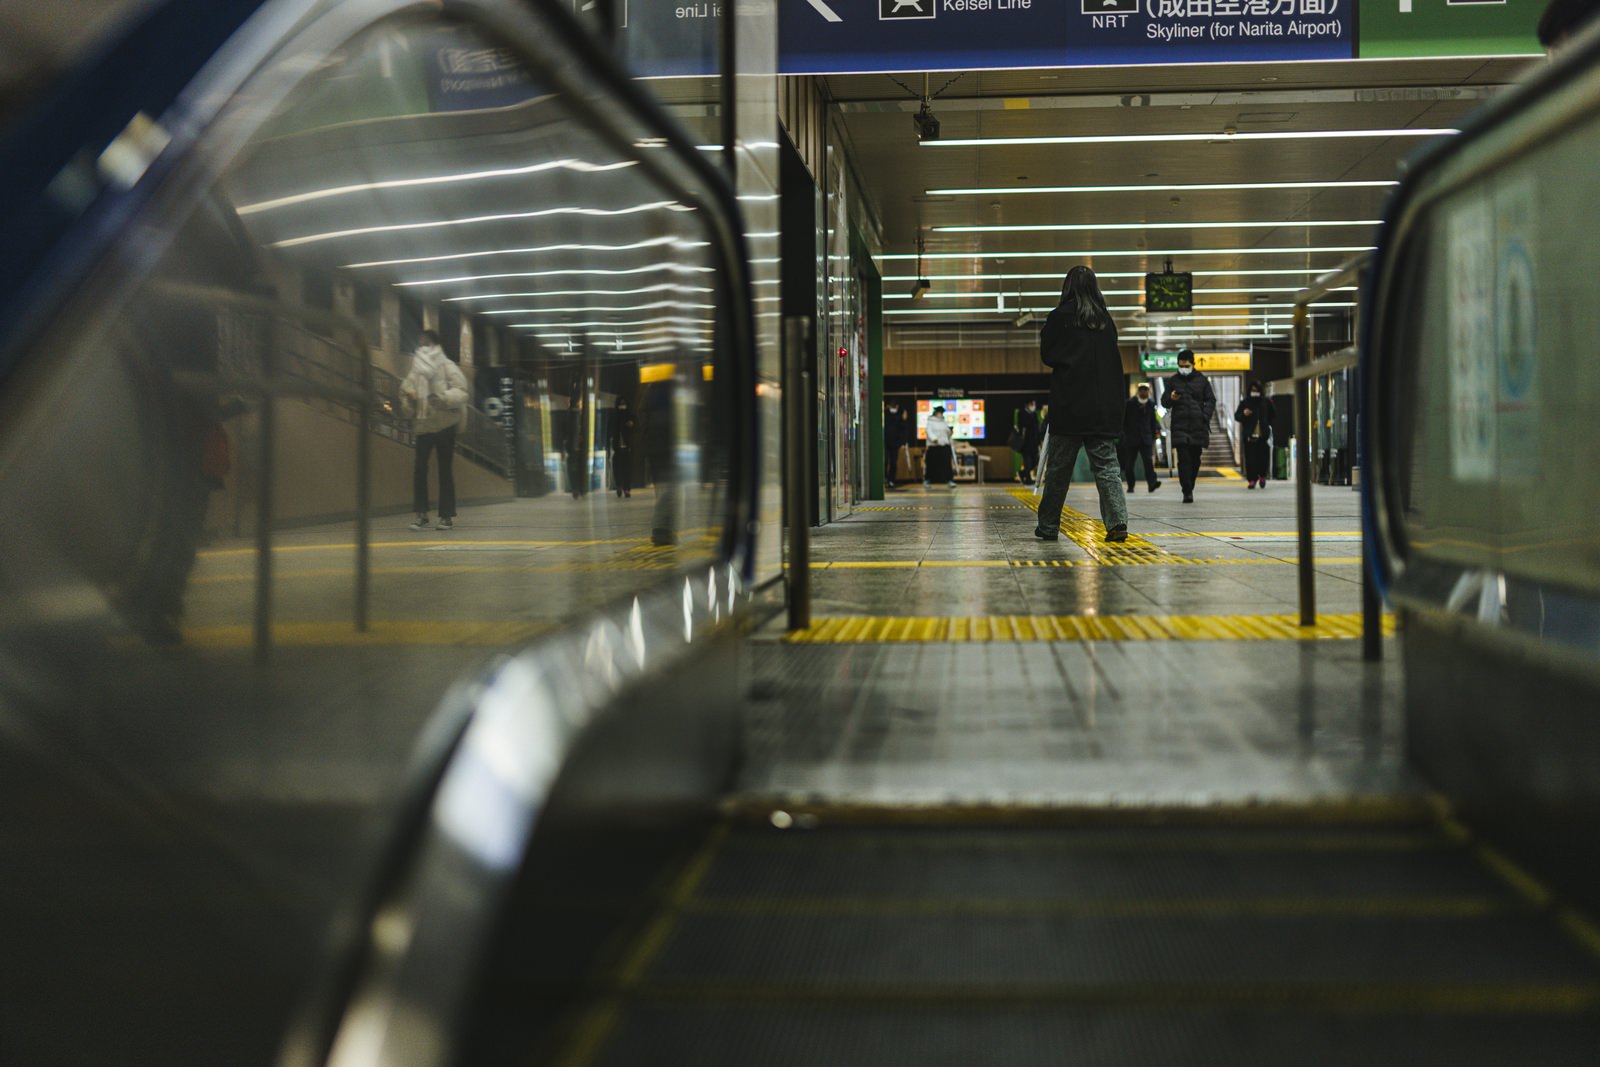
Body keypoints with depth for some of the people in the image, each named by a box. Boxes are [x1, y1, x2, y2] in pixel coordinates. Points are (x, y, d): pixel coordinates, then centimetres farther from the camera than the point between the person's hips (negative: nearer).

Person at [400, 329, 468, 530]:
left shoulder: (447, 366, -3)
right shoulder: (416, 370, 10)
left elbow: (461, 392, -12)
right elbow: (406, 391, 12)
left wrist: (443, 397, -27)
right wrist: (407, 400, -10)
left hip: (444, 424, -4)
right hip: (423, 425, 4)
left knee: (445, 470, 2)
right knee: (419, 468, -6)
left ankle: (447, 515, 8)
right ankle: (422, 515, -1)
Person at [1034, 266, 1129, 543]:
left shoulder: (1061, 316, -6)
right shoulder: (1105, 318, 7)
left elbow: (1047, 355, 3)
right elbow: (1114, 361, 13)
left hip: (1069, 406, -3)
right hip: (1104, 407, 3)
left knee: (1058, 468, 6)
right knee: (1106, 466, 2)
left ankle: (1048, 526, 14)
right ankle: (1117, 522, -13)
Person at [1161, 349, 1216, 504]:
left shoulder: (1201, 380, 9)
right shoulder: (1172, 381, 9)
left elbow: (1211, 400, 12)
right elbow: (1164, 402, 11)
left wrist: (1205, 416, -3)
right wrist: (1171, 399, -13)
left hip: (1198, 426, 1)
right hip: (1180, 426, -1)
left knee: (1195, 459, 7)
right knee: (1184, 459, -12)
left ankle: (1190, 487, 23)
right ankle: (1187, 491, -14)